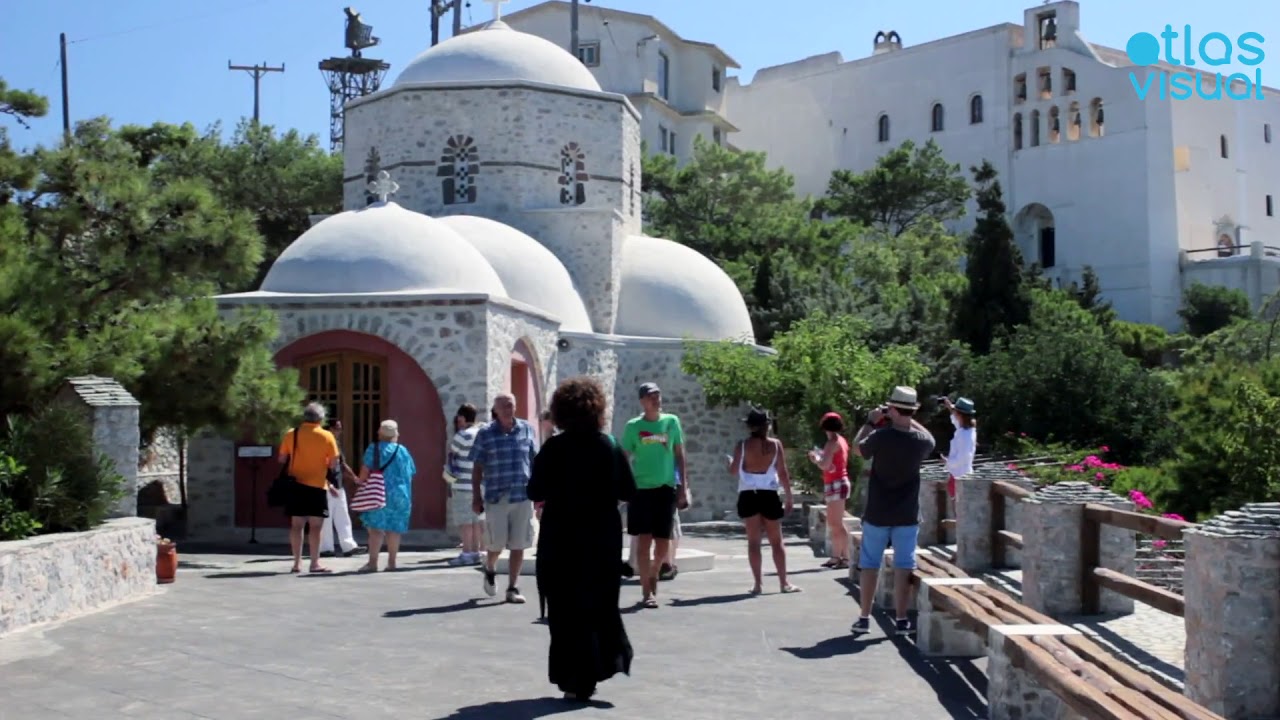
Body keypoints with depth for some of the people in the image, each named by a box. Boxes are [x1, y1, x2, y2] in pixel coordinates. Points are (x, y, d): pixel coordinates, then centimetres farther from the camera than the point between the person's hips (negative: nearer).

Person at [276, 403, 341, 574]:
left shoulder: (291, 434, 4)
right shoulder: (327, 436, -4)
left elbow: (281, 459, 7)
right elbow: (333, 464, -4)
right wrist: (331, 483, 10)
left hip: (296, 485, 4)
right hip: (317, 485, -3)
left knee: (296, 525, 9)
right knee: (315, 526, -1)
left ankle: (297, 563, 11)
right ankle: (315, 563, -3)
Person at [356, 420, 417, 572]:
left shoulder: (374, 449, -3)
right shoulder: (403, 451, 8)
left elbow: (366, 470, -10)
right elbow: (411, 473, 11)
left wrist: (361, 482, 5)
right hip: (401, 495, 4)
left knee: (375, 528, -6)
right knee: (394, 529, 8)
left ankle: (372, 562, -13)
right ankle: (391, 562, 10)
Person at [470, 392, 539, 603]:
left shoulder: (527, 430, 5)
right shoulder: (485, 434, 1)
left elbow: (535, 462, 11)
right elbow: (477, 468, 3)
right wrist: (476, 497, -2)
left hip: (523, 496, 2)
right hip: (496, 497, -1)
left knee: (518, 545, 2)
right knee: (496, 543, 2)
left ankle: (513, 588, 12)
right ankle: (490, 570, 34)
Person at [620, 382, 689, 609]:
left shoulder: (671, 421, 5)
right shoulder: (633, 426, 0)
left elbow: (679, 455, 9)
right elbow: (624, 460, 4)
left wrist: (684, 486, 3)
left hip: (666, 488, 2)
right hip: (641, 488, -2)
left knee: (663, 543, 6)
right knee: (644, 540, -5)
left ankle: (653, 574, 34)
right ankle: (647, 592, 0)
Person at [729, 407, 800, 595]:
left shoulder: (742, 446, -3)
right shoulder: (775, 444, -1)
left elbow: (734, 470, 5)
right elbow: (783, 472, -1)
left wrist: (730, 462, 28)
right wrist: (789, 497, 5)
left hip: (748, 495, 0)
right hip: (769, 495, 0)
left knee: (754, 540, 3)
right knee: (776, 540, 9)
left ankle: (758, 583, 0)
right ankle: (783, 582, 10)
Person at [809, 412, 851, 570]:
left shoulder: (832, 442, -14)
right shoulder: (841, 440, 14)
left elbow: (825, 466, -19)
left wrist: (815, 458, -2)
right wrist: (820, 458, 18)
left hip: (836, 484, -10)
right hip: (839, 483, 10)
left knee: (837, 523, -9)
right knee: (833, 523, 13)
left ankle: (845, 558, -10)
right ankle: (836, 557, 16)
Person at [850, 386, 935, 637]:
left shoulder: (881, 437, -17)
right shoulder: (922, 441, -8)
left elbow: (857, 447, 4)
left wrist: (870, 422, 12)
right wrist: (909, 419, 17)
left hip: (877, 513, -1)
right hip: (907, 515, 1)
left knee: (869, 565, 9)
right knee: (903, 566, 6)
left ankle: (864, 619, 13)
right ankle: (901, 620, 6)